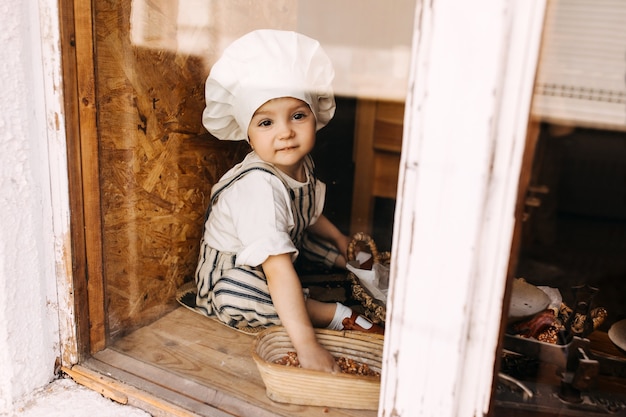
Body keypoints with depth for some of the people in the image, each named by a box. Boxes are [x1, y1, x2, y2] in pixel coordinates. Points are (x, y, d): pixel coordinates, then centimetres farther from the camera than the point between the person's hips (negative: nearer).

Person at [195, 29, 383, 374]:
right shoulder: (258, 186, -38)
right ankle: (338, 315, -26)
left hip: (288, 248, 8)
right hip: (232, 273, -8)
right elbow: (277, 270, -46)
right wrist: (306, 344, -49)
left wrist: (340, 240, 15)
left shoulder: (301, 165, -11)